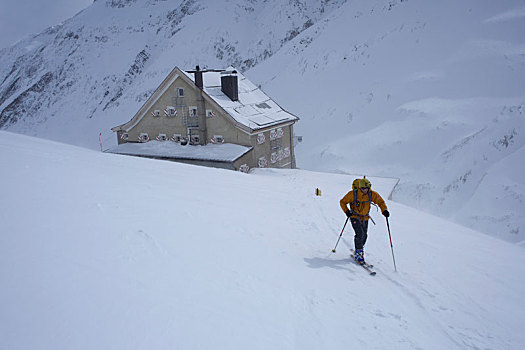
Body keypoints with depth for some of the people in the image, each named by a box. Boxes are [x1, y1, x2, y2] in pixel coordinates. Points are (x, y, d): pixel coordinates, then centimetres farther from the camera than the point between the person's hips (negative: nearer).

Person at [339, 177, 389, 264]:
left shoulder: (372, 194, -13)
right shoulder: (353, 194, -21)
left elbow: (381, 202, -1)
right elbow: (342, 202, -8)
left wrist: (384, 210, -19)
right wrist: (347, 211, -20)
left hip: (365, 218, 4)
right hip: (355, 217, -4)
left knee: (364, 236, 11)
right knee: (360, 234, -18)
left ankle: (360, 249, 37)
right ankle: (358, 253, -5)